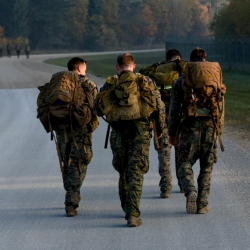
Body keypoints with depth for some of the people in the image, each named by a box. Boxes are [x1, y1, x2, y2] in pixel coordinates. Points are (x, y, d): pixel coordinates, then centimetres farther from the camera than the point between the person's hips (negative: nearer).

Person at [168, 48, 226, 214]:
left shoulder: (181, 81, 5)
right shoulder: (216, 78, 11)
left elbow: (174, 109, 3)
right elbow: (221, 108, 12)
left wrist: (172, 132, 11)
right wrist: (219, 132, 20)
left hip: (190, 125, -2)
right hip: (211, 124, 2)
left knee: (185, 164, 6)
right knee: (207, 167, 10)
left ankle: (190, 191, -21)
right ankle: (202, 204, 6)